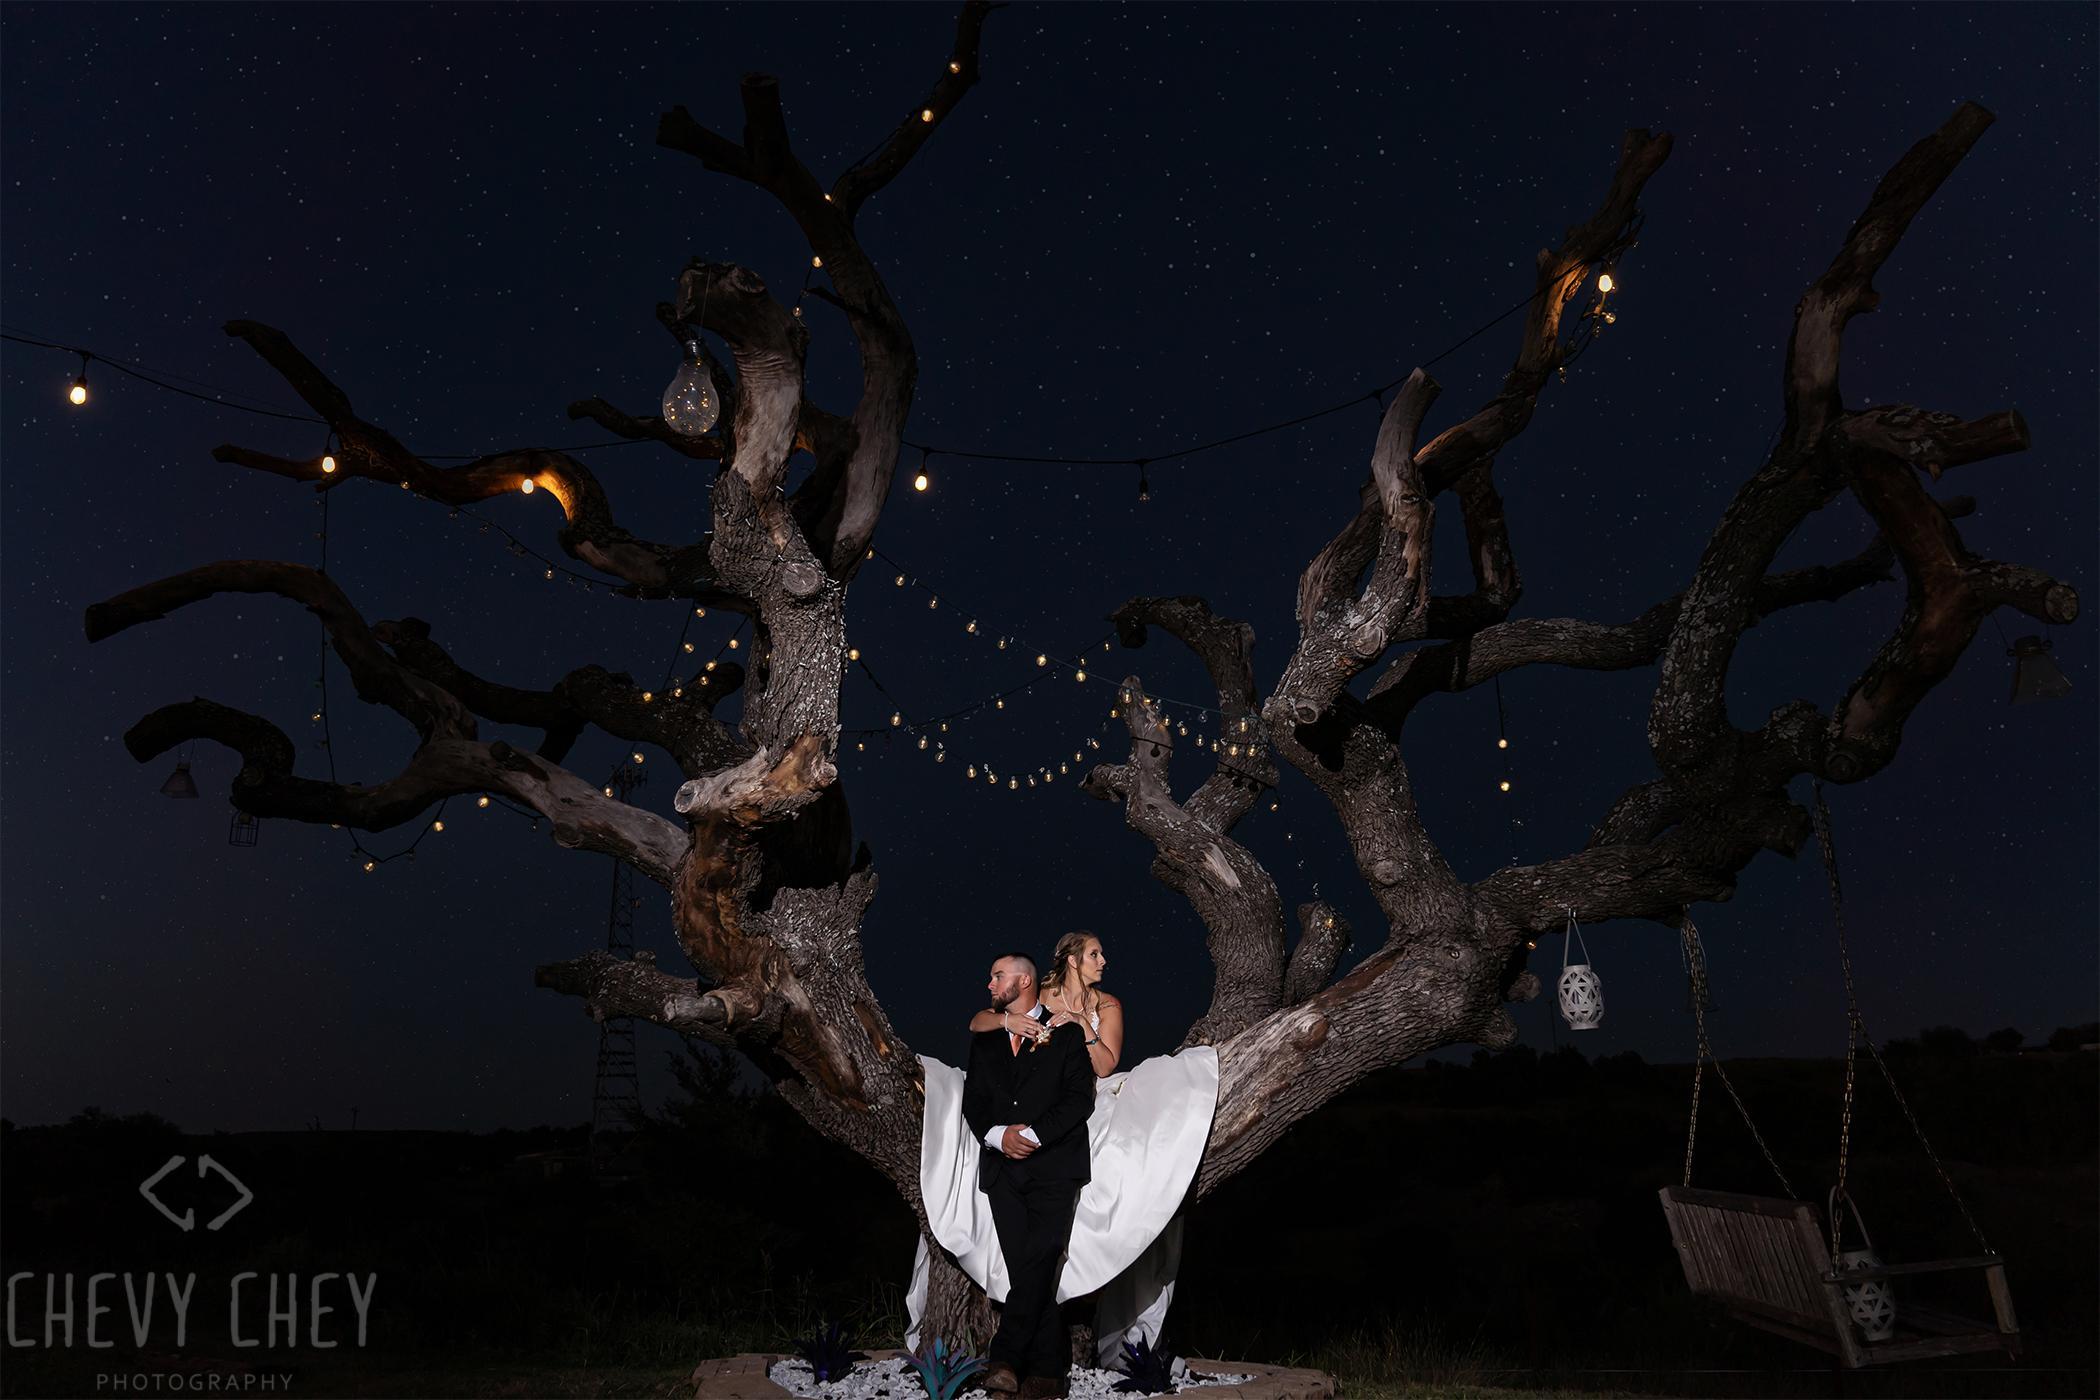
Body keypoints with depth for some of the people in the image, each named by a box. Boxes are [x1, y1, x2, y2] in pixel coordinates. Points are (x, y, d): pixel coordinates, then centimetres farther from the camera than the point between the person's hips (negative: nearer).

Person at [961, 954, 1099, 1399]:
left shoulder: (1066, 1034, 7)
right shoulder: (984, 1041, 20)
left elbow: (1080, 1097, -2)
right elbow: (973, 1102, 12)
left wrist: (1033, 1134, -13)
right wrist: (998, 1134, -8)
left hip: (1053, 1166, -4)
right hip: (1003, 1170, 4)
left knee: (1036, 1266, -15)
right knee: (1027, 1272, 0)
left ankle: (1006, 1360, -12)